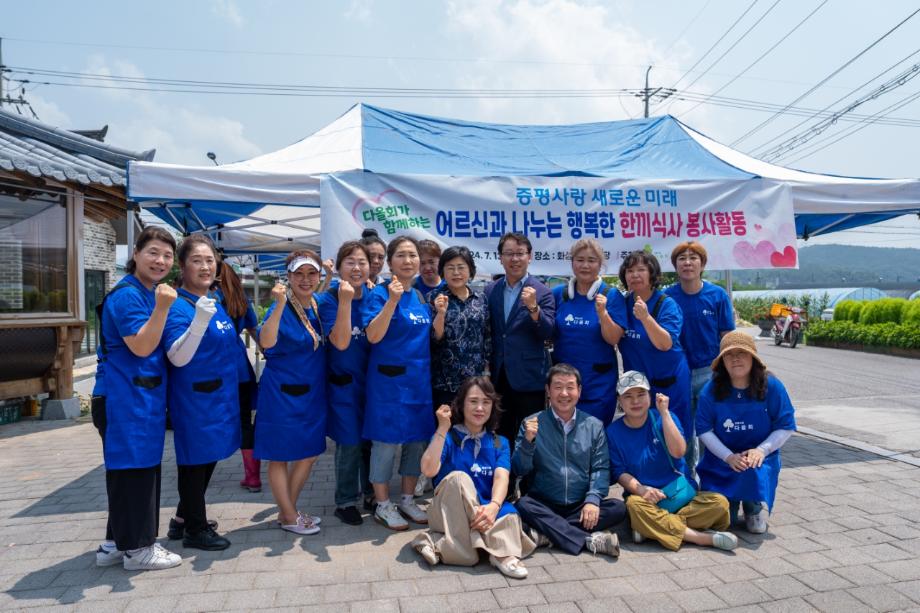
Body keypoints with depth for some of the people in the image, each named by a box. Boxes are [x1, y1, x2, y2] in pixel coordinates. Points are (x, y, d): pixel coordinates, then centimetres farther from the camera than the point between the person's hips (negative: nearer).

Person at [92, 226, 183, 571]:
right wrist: (162, 308, -29)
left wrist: (163, 306, 9)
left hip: (144, 396, 10)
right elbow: (141, 347, -22)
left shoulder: (152, 293, 15)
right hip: (126, 397, -10)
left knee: (137, 469, 16)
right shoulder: (126, 295, -15)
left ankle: (116, 543, 28)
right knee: (133, 468, -1)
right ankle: (137, 548, 11)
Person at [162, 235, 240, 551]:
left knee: (209, 457, 18)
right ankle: (196, 529, 21)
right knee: (196, 459, 4)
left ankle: (182, 520, 35)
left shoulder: (215, 302, 8)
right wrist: (200, 320, -37)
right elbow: (178, 358, -26)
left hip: (219, 395, 9)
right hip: (194, 398, -9)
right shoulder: (178, 306, -17)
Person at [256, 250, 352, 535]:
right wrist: (280, 304, -40)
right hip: (281, 393, -6)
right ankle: (289, 516, 24)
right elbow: (266, 342, -32)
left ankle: (287, 511, 33)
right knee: (280, 455, 6)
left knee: (308, 454, 15)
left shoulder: (322, 303, 1)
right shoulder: (281, 307, -14)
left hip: (313, 392, 6)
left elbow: (341, 342, -12)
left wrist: (345, 303, -23)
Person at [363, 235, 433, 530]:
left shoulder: (421, 296, 11)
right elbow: (373, 336, -21)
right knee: (386, 440, 1)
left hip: (419, 379, 7)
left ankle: (407, 499, 29)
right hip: (389, 379, -6)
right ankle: (383, 505, 18)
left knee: (418, 439, 12)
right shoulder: (380, 293, -8)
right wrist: (392, 300, -28)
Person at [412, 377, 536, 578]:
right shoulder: (448, 437, 2)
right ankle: (501, 551, -31)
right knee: (458, 478, -31)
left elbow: (501, 477, -10)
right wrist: (443, 428, -17)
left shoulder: (500, 443, 9)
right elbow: (429, 470, -17)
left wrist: (494, 506, -30)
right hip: (448, 513, -1)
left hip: (486, 509, 1)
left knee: (509, 515, -30)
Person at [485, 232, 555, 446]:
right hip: (498, 376, 4)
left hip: (529, 377, -3)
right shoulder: (490, 290, 7)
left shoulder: (542, 292, -5)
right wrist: (486, 366, 6)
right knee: (501, 435, 14)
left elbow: (548, 334, -12)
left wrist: (533, 307, -25)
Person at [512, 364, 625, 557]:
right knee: (523, 505, -30)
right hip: (543, 504, -2)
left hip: (582, 506, 2)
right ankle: (590, 539, -28)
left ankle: (548, 532, -23)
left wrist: (593, 499, -17)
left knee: (618, 508, -22)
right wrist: (527, 441, -20)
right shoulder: (532, 424, 1)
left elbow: (601, 468, 0)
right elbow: (519, 470, -3)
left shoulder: (594, 426, 6)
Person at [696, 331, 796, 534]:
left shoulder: (772, 387, -8)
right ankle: (731, 502, 27)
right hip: (721, 459, 0)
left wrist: (761, 450, -19)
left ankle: (755, 508, -1)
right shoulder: (710, 391, -9)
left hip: (760, 458, 0)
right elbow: (704, 431, -7)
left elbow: (785, 427, -5)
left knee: (753, 470, -36)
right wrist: (729, 456, -19)